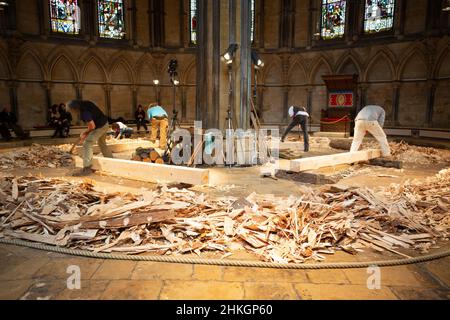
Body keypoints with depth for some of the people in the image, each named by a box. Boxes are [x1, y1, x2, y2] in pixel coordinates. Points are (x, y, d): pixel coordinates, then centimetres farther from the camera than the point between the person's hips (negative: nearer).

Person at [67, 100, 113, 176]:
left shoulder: (84, 112, -26)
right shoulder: (85, 103, 1)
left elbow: (92, 126, -22)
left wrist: (85, 133, -3)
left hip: (100, 127, -10)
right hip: (105, 124, 10)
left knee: (87, 144, -10)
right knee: (102, 143, 25)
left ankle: (87, 168, -11)